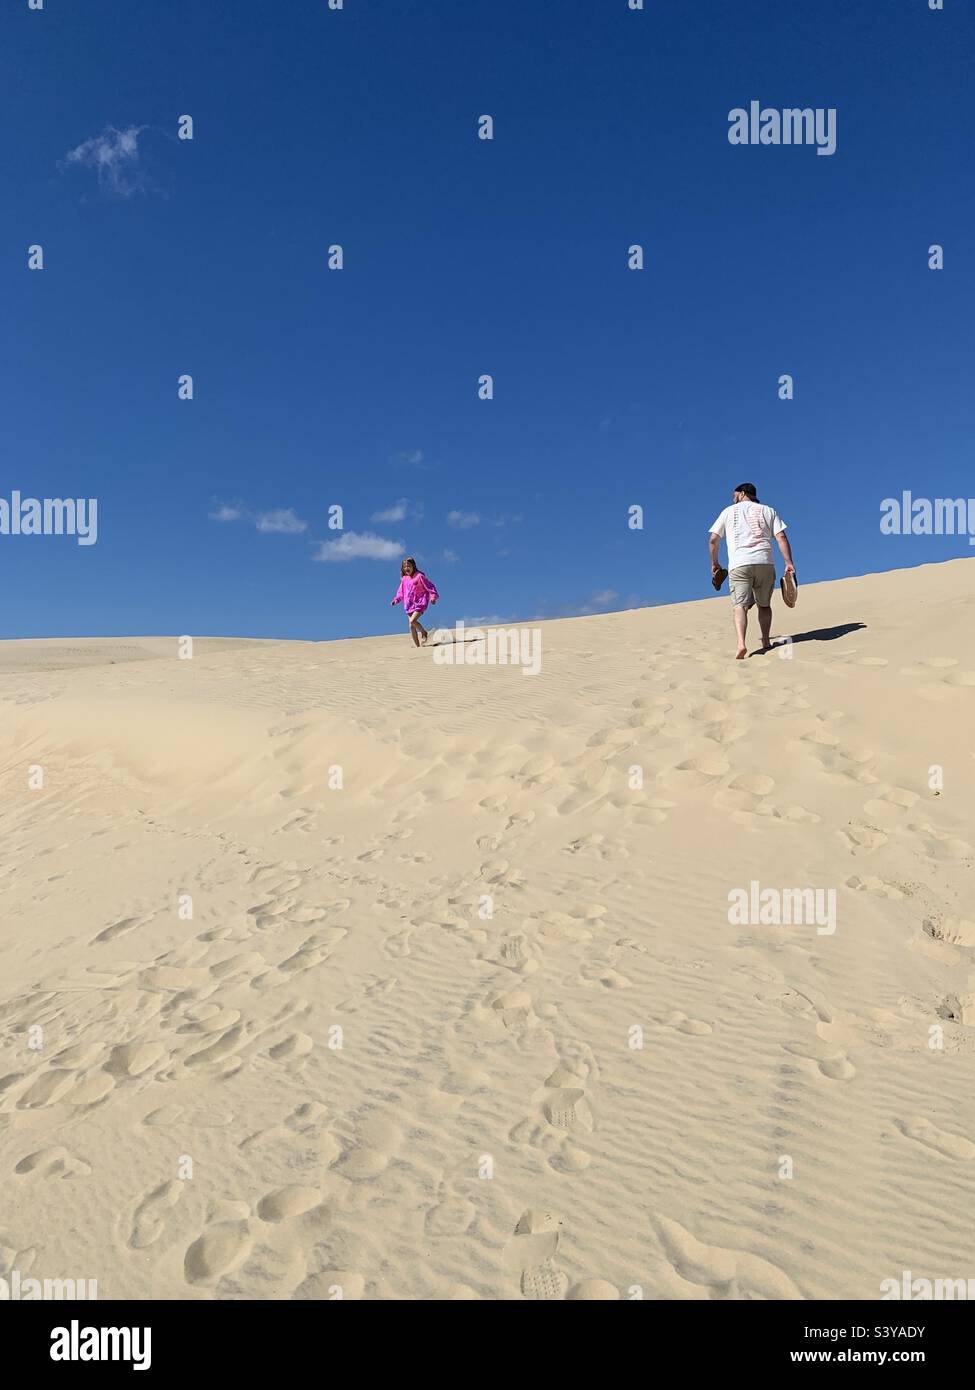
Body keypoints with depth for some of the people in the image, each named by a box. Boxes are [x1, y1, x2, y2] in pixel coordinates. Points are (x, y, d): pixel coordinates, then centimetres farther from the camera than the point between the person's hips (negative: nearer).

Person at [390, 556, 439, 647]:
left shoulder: (419, 576, -7)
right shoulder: (404, 579, 10)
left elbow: (430, 586, -7)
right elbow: (401, 592, 21)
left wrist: (433, 597, -18)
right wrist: (396, 600, 9)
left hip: (420, 603, -6)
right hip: (409, 605, 6)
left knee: (412, 621, -23)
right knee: (411, 626, 2)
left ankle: (424, 633, 3)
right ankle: (417, 645, 10)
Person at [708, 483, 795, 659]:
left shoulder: (729, 511, 16)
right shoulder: (768, 511, 19)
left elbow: (713, 540, 12)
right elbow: (781, 537, 6)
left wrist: (714, 563, 24)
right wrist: (789, 563, 2)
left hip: (739, 565, -2)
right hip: (765, 563, 2)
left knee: (740, 605, -11)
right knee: (764, 605, 18)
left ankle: (741, 644, -30)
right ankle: (766, 642, 17)